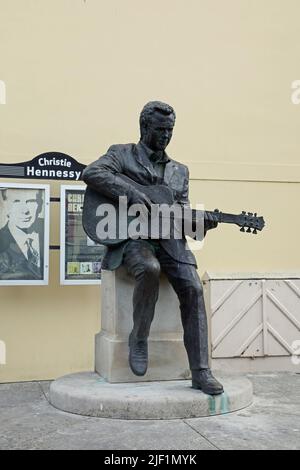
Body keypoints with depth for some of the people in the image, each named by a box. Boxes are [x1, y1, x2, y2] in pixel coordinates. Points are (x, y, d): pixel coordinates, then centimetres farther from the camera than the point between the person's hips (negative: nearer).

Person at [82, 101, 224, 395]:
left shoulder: (179, 170, 22)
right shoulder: (122, 154, 8)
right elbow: (91, 173, -11)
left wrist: (200, 222, -6)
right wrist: (131, 193, -20)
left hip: (168, 238, 4)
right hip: (132, 236, -4)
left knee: (193, 289, -18)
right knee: (150, 269, -37)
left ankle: (200, 372, -13)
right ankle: (139, 338, -11)